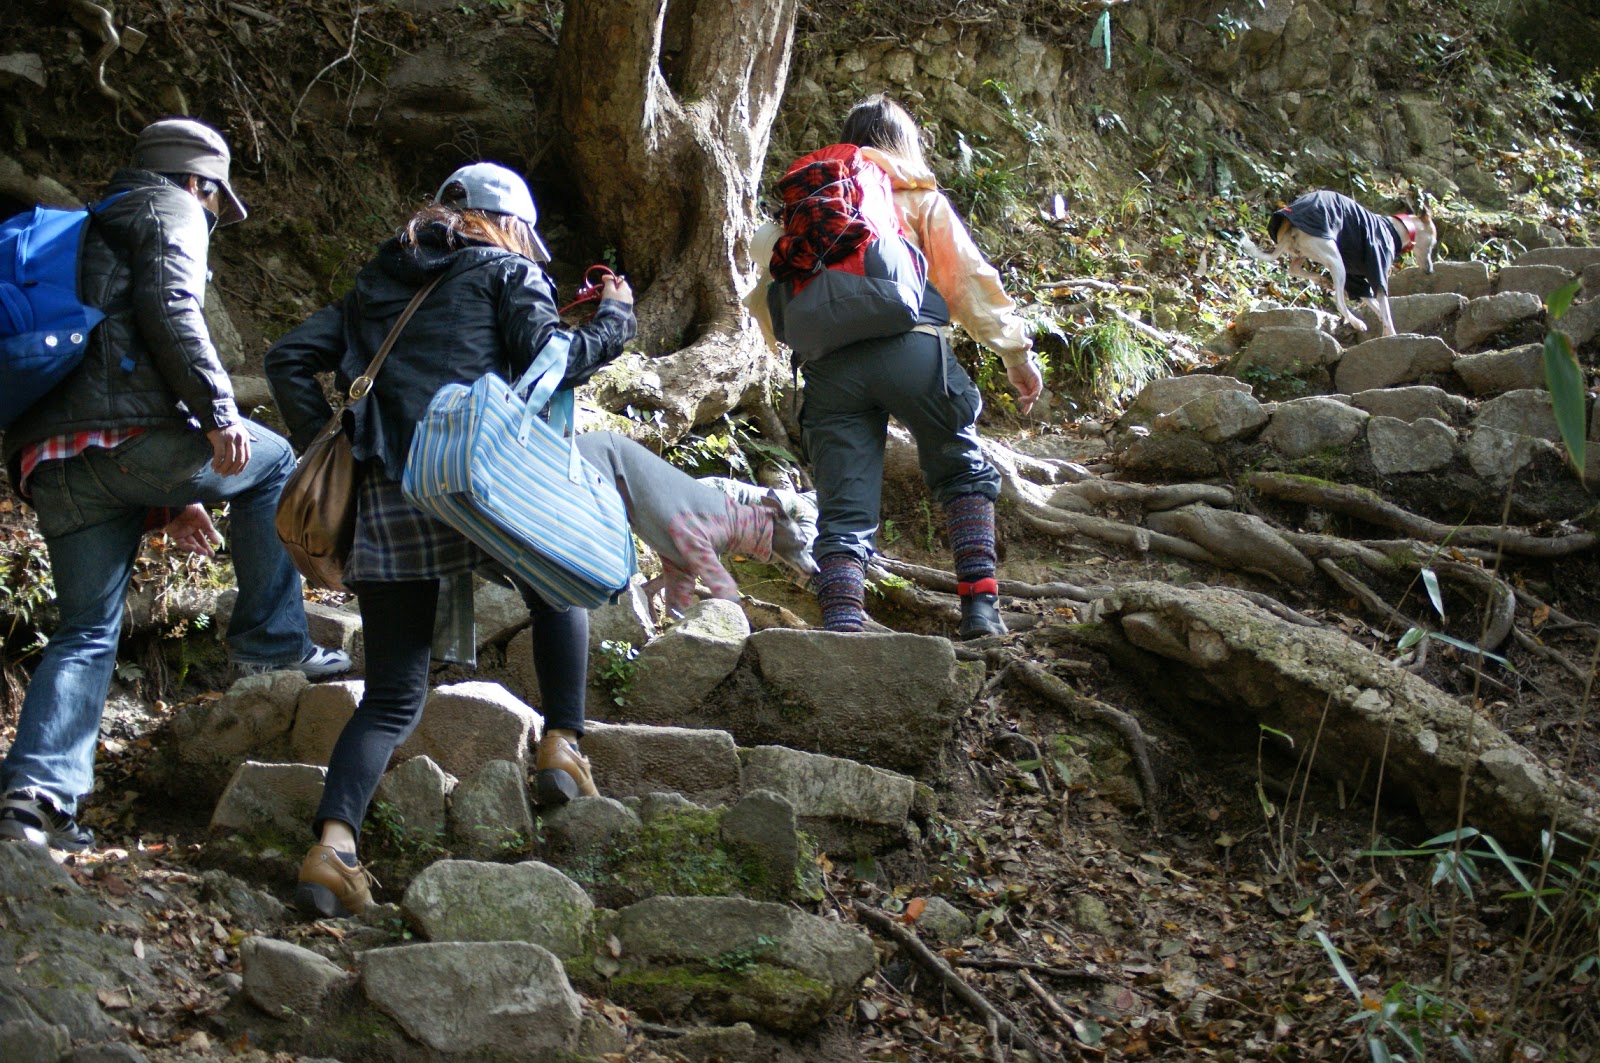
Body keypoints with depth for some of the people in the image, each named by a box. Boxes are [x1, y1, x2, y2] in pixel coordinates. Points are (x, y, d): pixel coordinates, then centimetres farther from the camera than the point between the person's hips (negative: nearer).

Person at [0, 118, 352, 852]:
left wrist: (167, 504, 29)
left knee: (86, 632, 11)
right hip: (131, 435, -7)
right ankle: (271, 640, 13)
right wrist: (218, 411, -13)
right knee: (270, 463, 19)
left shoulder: (88, 233, 37)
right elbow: (168, 309, -11)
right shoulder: (170, 211, 11)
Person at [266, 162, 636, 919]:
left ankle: (333, 843, -13)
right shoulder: (505, 272, 12)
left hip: (385, 493, 4)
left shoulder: (378, 283, 26)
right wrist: (614, 318, 15)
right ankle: (562, 745, 13)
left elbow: (289, 357, 18)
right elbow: (552, 361, -1)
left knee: (391, 698, 6)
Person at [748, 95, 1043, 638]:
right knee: (964, 474, 17)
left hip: (828, 364, 2)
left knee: (843, 513, 0)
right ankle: (980, 607, 4)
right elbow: (968, 276, 12)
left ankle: (841, 632, -18)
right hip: (912, 347, -1)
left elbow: (768, 293, 19)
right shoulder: (921, 197, 20)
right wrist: (1016, 352, 13)